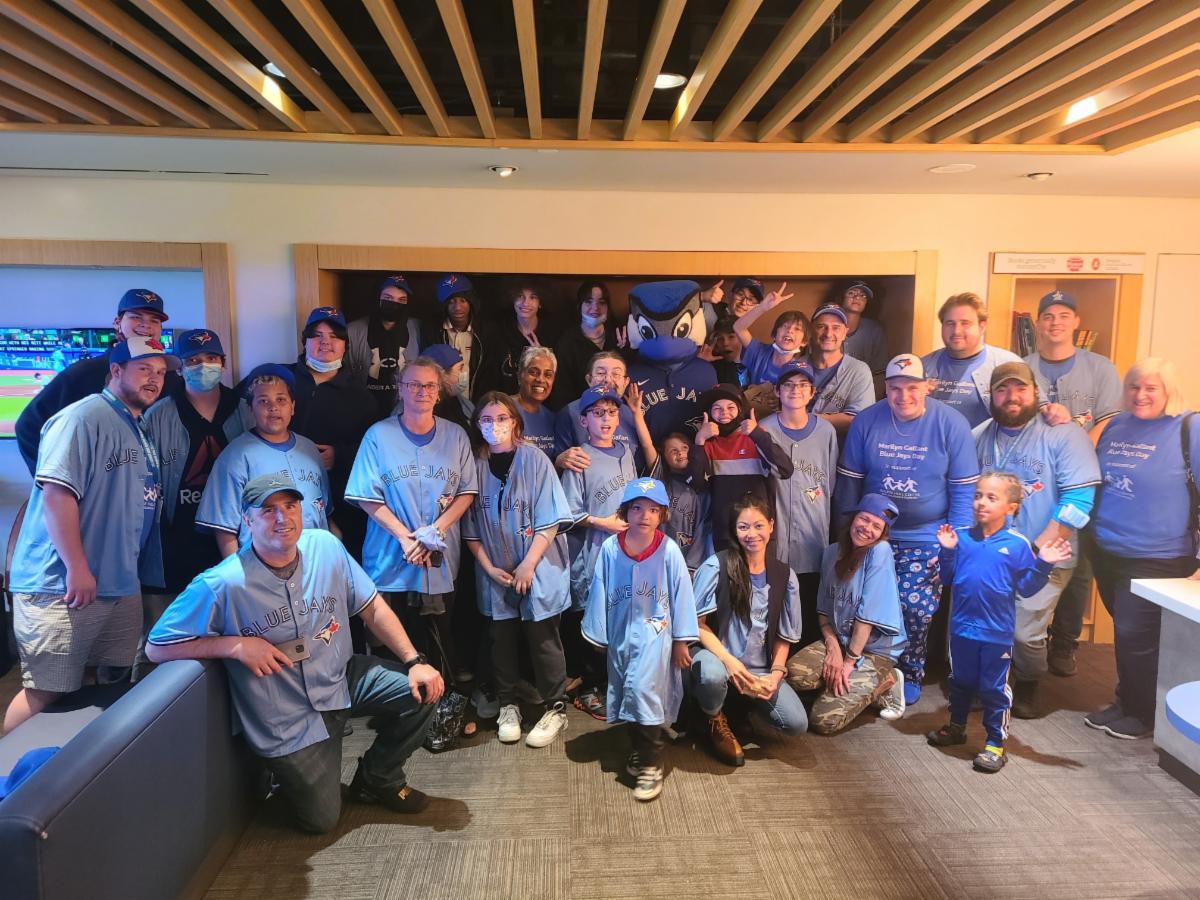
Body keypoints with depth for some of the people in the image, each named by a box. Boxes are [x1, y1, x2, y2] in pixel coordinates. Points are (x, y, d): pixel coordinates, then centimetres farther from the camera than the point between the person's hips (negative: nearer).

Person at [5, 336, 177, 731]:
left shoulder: (142, 432, 17)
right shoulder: (83, 417, -11)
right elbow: (56, 491, -21)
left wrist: (140, 575, 20)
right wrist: (77, 569, -22)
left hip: (122, 588, 9)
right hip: (61, 589, -9)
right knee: (46, 692, -3)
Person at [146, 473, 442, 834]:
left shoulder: (326, 547, -10)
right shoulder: (222, 585, -23)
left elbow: (372, 608, -2)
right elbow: (156, 647, -16)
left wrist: (414, 662, -10)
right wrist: (236, 645, -27)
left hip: (342, 679, 4)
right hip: (287, 720, -4)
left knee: (422, 689, -12)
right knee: (320, 820, -1)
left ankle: (378, 779, 15)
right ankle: (285, 769, 33)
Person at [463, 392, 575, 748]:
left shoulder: (534, 459, -8)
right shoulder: (475, 464, -1)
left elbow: (550, 520, -10)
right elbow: (471, 526, 3)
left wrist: (528, 565, -14)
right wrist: (490, 568, -5)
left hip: (539, 570, -3)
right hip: (495, 574, 3)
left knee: (542, 639, 3)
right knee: (502, 639, 11)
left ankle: (555, 709, 17)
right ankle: (508, 706, 26)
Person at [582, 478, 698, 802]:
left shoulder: (669, 551, -14)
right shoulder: (610, 548, -9)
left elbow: (680, 595, -5)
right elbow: (600, 593, 0)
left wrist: (681, 641, 0)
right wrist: (599, 635, 8)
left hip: (654, 632, -3)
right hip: (621, 633, 3)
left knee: (644, 690, -13)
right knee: (627, 693, 13)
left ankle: (651, 765, 3)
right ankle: (641, 748, 35)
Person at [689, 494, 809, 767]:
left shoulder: (784, 576, 3)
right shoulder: (716, 566, -11)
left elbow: (784, 636, 9)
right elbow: (698, 623, -9)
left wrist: (776, 674, -7)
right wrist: (728, 660, -21)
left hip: (760, 669, 4)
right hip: (717, 656, -4)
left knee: (797, 724, -16)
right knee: (712, 674, -39)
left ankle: (746, 705, 17)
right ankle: (715, 720, -1)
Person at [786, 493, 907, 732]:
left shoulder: (880, 551, -16)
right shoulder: (832, 552, 3)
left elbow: (868, 612, -19)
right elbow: (824, 609, 5)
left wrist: (850, 660, -17)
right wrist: (833, 646, -12)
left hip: (876, 649, -6)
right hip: (839, 640, 6)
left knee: (825, 720, -18)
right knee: (794, 673, -24)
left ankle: (885, 682, 5)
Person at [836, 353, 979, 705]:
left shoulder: (951, 424, -10)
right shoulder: (866, 421, -6)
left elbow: (964, 489, -6)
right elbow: (849, 480, 1)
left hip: (927, 538, -2)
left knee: (916, 610, -3)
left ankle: (910, 675, 22)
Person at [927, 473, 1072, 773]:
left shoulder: (1017, 544, -9)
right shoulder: (961, 537, -2)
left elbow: (1025, 587, -7)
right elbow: (948, 578, 4)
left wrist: (1043, 565, -20)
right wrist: (947, 551, -10)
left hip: (997, 632, -3)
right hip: (962, 627, 4)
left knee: (994, 689, 8)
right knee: (960, 681, 21)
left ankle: (995, 743, 21)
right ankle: (956, 727, 40)